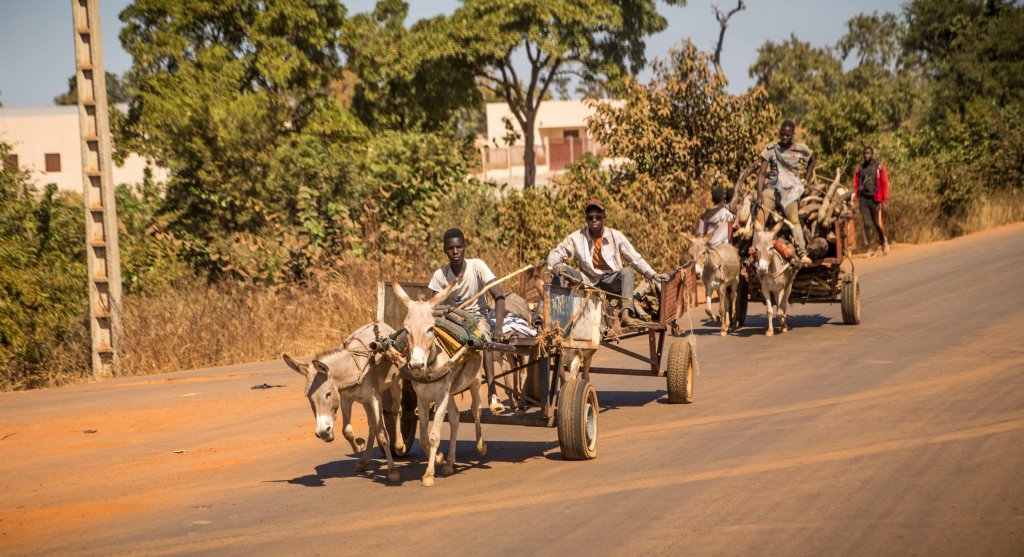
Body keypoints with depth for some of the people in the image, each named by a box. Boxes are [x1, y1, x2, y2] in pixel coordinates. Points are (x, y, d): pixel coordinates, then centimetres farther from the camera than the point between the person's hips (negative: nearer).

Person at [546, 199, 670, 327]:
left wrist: (653, 275, -13)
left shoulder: (615, 236, -3)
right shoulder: (577, 238, -4)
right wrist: (556, 264, -26)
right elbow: (555, 254, -1)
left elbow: (636, 259, -2)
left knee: (627, 272, -31)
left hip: (612, 280, 0)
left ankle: (626, 315, -44)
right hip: (590, 282, 0)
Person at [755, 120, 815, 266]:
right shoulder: (771, 149, 2)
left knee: (794, 219, -21)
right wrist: (759, 196, -9)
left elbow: (811, 162, 26)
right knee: (760, 218, -17)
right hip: (772, 188, 1)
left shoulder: (801, 150, 3)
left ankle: (802, 253, -26)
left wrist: (806, 180, 15)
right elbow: (761, 173, -1)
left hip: (791, 190, -1)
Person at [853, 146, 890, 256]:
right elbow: (856, 184, 11)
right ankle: (870, 248, 3)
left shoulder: (879, 167, 2)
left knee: (878, 224, -2)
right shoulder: (859, 168, 10)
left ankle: (884, 241, 24)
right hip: (863, 199, 2)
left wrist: (884, 200, -5)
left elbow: (884, 183, 1)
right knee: (867, 224, -1)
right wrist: (855, 200, 5)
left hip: (874, 199, -2)